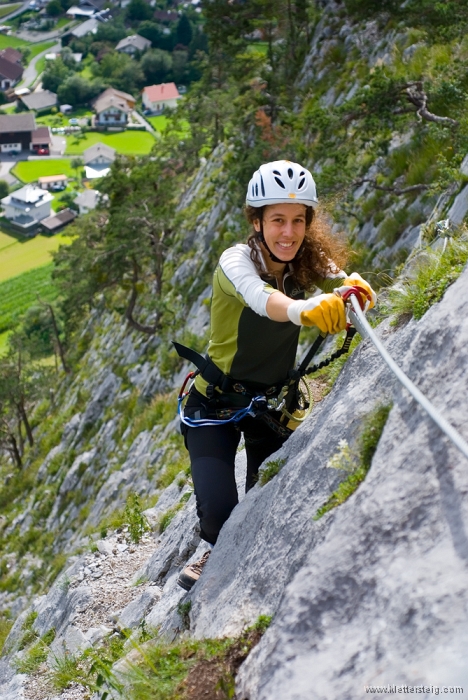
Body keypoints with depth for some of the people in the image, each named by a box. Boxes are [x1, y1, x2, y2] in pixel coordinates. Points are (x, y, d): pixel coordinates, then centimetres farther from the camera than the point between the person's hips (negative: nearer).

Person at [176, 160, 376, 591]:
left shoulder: (307, 264, -9)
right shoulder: (237, 261, -25)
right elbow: (261, 298, -47)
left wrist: (353, 286, -50)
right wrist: (303, 309, -68)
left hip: (273, 402, 4)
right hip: (216, 403, -4)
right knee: (219, 513, -17)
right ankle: (216, 554, 19)